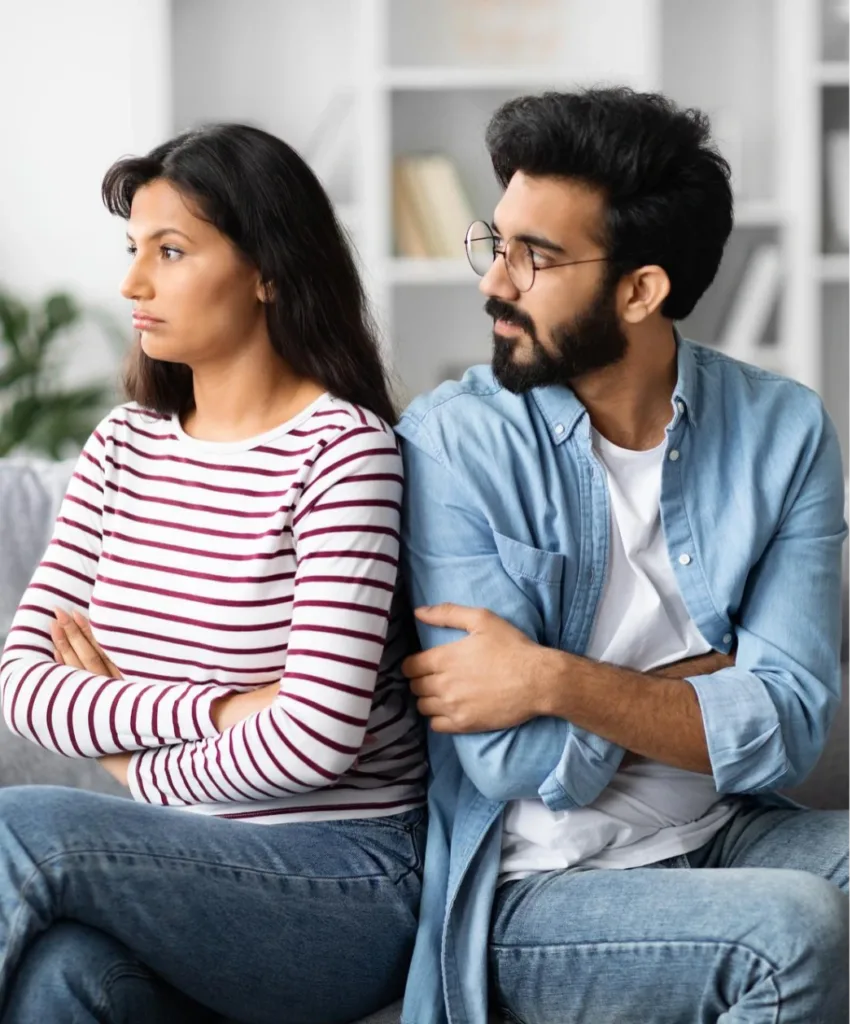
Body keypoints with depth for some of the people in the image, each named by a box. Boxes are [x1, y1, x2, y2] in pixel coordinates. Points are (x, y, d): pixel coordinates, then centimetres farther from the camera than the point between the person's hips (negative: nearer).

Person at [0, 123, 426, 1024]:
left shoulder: (342, 449, -9)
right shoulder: (123, 445, 11)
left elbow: (316, 738, -18)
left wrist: (135, 755, -3)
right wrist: (219, 709, -13)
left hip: (346, 885, -4)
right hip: (182, 869, 4)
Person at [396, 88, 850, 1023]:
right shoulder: (453, 442, -9)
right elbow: (513, 762, -15)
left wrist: (555, 679, -20)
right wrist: (714, 675, -7)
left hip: (728, 839, 4)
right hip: (537, 886, -3)